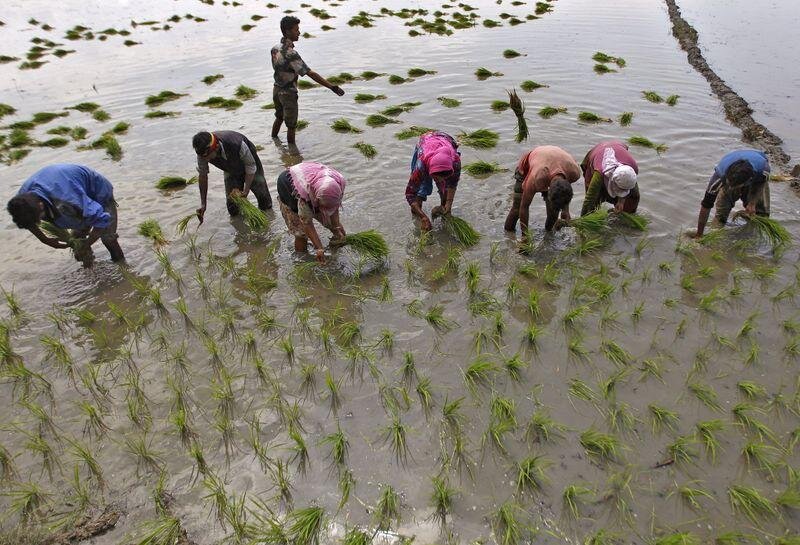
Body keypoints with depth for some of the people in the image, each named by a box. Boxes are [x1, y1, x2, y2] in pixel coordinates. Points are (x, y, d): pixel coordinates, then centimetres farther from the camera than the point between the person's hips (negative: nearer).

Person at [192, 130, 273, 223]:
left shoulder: (236, 144, -44)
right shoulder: (203, 152, -31)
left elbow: (250, 166, -26)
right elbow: (202, 175, -15)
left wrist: (245, 191, -27)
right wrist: (203, 204, -15)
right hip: (231, 170, 3)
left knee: (266, 206, 2)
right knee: (234, 211, 2)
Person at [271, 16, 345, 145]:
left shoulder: (275, 48, -3)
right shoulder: (291, 54, -29)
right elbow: (311, 74, -33)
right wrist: (332, 87, -35)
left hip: (277, 89, 8)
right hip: (288, 94, -8)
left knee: (279, 117, 28)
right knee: (291, 125, 9)